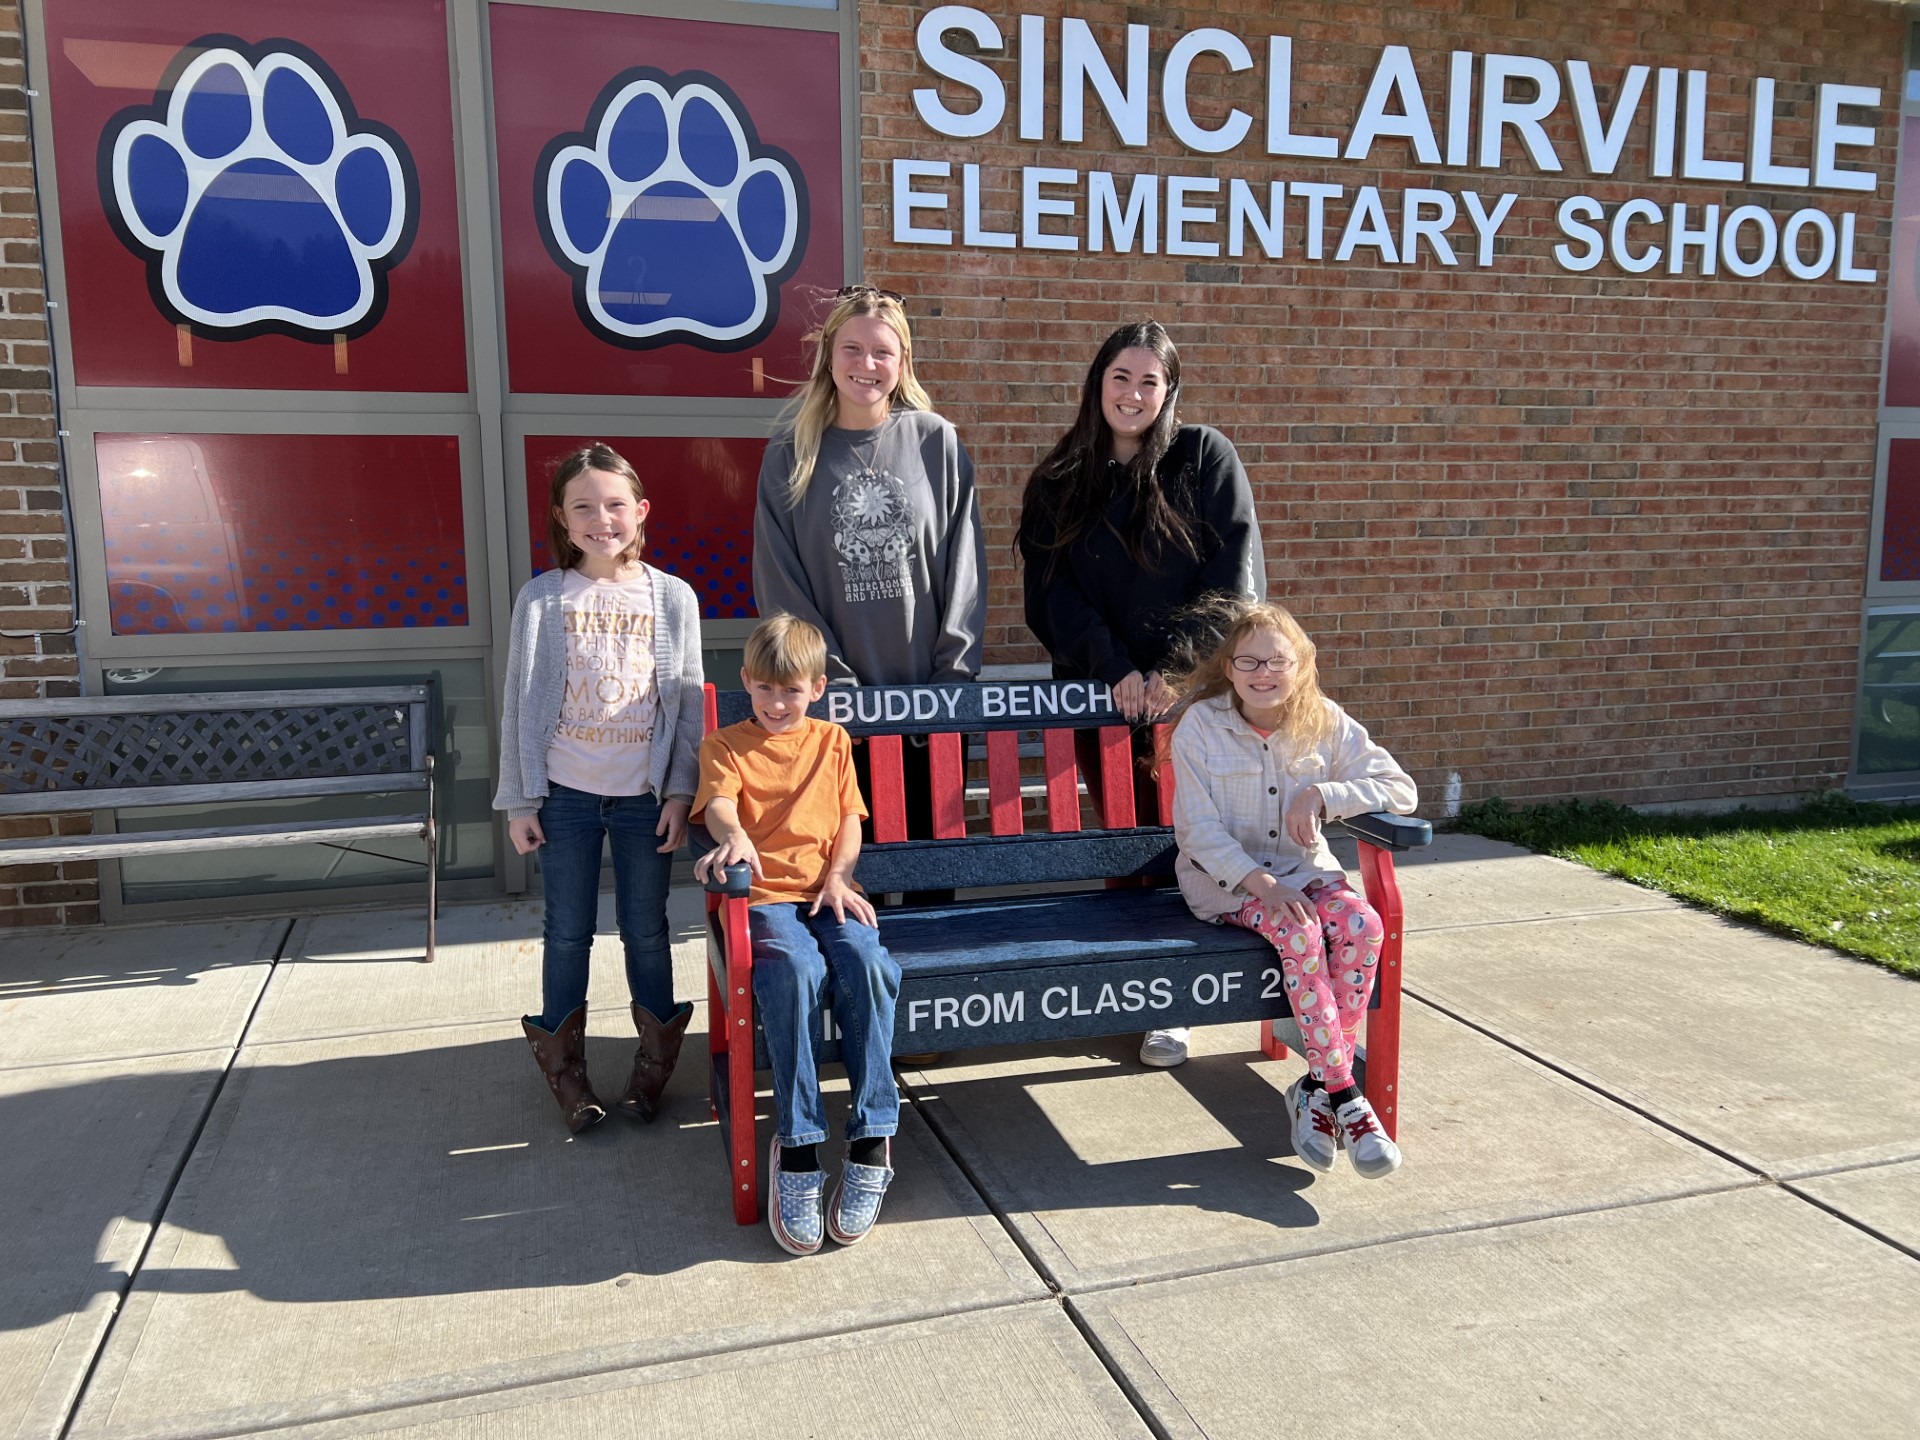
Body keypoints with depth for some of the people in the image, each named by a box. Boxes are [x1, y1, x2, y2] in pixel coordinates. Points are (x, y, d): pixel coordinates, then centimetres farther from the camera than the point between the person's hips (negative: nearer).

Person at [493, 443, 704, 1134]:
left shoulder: (673, 598, -1)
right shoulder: (542, 598, -2)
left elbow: (689, 703, 2)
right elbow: (521, 703, 0)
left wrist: (680, 792, -2)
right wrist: (519, 800, -1)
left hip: (645, 793, 0)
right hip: (566, 793, 0)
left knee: (646, 929, 9)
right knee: (568, 932, 10)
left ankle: (654, 1059, 27)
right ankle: (564, 1065, 26)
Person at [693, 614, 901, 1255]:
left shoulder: (832, 741, 24)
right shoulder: (727, 744, 16)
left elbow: (850, 819, 17)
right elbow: (719, 800, -5)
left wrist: (837, 878, -2)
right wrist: (735, 836, -29)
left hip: (827, 892, 2)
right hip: (764, 895, -2)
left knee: (866, 962, -32)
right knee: (794, 969, -36)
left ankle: (872, 1141, -26)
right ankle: (797, 1148, -30)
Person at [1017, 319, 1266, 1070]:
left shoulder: (1207, 457, 2)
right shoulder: (1059, 480, 8)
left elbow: (1235, 577, -4)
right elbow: (1049, 593, 2)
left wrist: (1178, 667, -13)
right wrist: (1113, 669, -10)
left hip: (1192, 691, -2)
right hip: (1102, 692, 2)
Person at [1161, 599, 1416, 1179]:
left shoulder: (1325, 723, 0)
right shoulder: (1200, 724, -8)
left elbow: (1400, 790, -3)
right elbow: (1198, 829, -12)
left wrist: (1322, 794, -18)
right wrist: (1258, 881, -25)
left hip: (1303, 869, 4)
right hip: (1223, 877, -3)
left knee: (1362, 923, -27)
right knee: (1300, 929, -32)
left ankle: (1317, 1087, -18)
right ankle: (1345, 1097, -25)